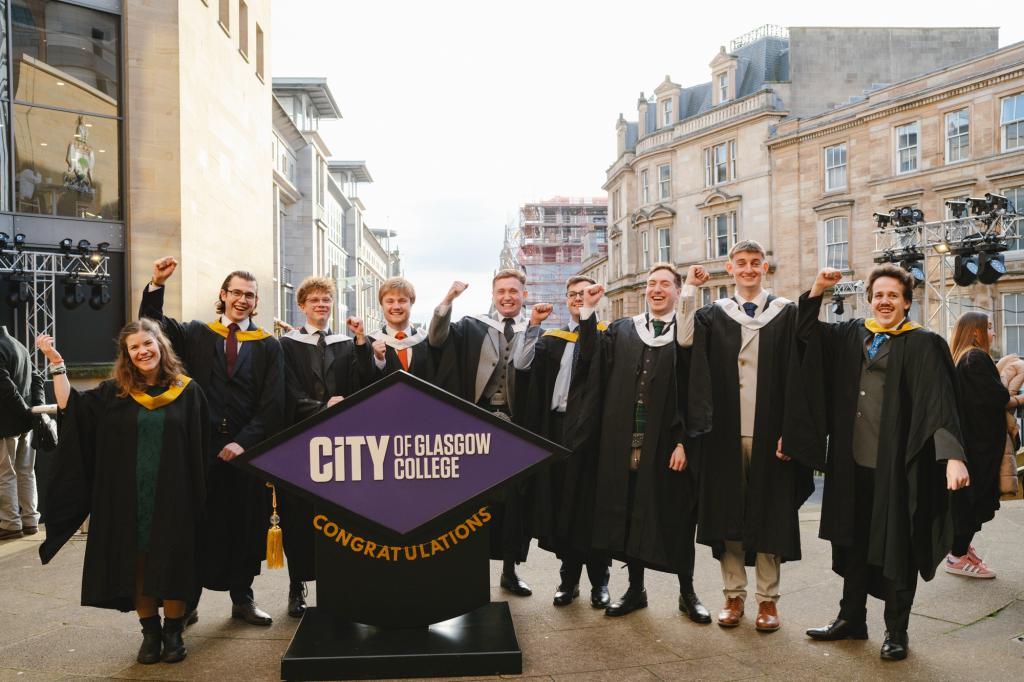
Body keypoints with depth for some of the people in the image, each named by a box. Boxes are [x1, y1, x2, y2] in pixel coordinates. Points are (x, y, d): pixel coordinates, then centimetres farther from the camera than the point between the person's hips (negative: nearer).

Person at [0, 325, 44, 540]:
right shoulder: (18, 345, 12)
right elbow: (36, 377, 13)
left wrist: (26, 412, -13)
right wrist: (37, 406, 4)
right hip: (25, 420, 8)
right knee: (26, 472, 12)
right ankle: (30, 520, 17)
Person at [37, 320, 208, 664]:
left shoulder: (188, 391, 1)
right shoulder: (113, 392, 6)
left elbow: (200, 449, 1)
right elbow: (70, 407, 0)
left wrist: (198, 497, -2)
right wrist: (56, 364, -2)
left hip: (172, 496, -2)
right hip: (129, 497, 2)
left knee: (171, 562, 3)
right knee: (136, 563, 7)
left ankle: (174, 632, 17)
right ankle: (150, 632, 21)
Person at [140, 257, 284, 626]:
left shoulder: (268, 346, 5)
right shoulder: (195, 334, 9)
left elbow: (272, 404, -2)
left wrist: (244, 442, -11)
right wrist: (157, 286, -19)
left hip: (247, 449, 1)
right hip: (200, 445, 0)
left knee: (245, 525, 9)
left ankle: (242, 598, 24)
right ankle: (186, 601, 20)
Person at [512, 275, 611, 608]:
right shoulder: (551, 338, 13)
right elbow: (521, 363, -2)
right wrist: (534, 324, -5)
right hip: (559, 427, 3)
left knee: (593, 505, 4)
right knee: (561, 503, 9)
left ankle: (599, 581, 19)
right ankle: (569, 578, 24)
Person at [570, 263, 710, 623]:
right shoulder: (622, 330, 11)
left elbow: (695, 392, -4)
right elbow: (591, 361, -4)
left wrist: (683, 441, -12)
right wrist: (588, 311, -8)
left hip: (667, 443, -3)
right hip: (625, 442, 3)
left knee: (675, 518, 7)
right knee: (629, 515, 11)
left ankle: (687, 592, 24)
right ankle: (635, 589, 27)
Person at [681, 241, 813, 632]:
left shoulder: (786, 313, 3)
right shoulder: (715, 314, 7)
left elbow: (794, 377, -1)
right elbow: (685, 339, -13)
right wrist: (690, 290, -15)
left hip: (768, 432, -1)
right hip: (725, 432, 2)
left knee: (769, 514, 6)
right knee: (727, 513, 8)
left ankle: (767, 599, 20)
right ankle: (734, 595, 21)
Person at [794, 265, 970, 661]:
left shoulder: (923, 345, -6)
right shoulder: (851, 335, 7)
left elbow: (940, 403, -15)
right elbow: (806, 332, 17)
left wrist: (953, 456, -28)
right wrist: (817, 290, 1)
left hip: (897, 464, -4)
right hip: (853, 462, 5)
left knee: (896, 545, 7)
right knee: (854, 541, 15)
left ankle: (896, 631, 24)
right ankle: (851, 619, 30)